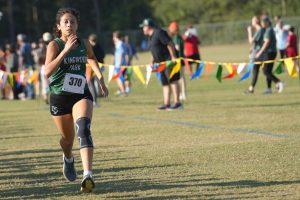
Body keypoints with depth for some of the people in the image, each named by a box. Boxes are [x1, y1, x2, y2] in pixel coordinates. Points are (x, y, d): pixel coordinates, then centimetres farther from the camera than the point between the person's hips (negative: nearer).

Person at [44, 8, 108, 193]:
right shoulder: (55, 45, -11)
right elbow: (47, 72, -27)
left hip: (81, 94, 1)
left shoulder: (84, 44, 1)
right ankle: (68, 159, 53)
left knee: (84, 128, -26)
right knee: (68, 137, 14)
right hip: (59, 96, -1)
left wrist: (101, 77, 20)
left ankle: (88, 175, -38)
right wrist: (66, 50, -31)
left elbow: (92, 58, 26)